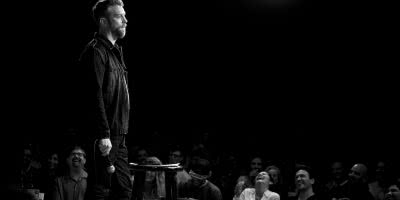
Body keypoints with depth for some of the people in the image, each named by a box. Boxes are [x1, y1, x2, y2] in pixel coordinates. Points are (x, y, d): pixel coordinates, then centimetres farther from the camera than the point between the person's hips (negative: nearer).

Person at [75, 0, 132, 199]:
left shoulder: (115, 51, 19)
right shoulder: (95, 51, -10)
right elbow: (95, 95, -19)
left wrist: (120, 134, 17)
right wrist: (103, 134, -23)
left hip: (118, 135, 10)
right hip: (103, 136, -10)